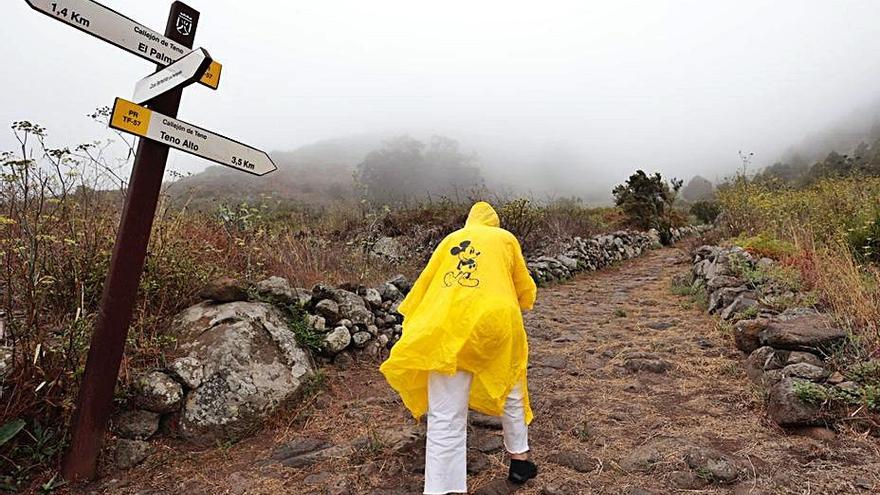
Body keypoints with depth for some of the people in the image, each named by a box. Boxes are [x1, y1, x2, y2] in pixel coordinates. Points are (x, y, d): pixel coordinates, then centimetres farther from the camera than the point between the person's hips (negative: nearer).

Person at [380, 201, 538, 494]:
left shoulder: (450, 239, 23)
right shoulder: (506, 238, 19)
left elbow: (425, 283, 18)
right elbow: (525, 291, 25)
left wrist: (412, 327, 26)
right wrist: (523, 301, 47)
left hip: (448, 325, 0)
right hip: (495, 321, 0)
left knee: (445, 418, 0)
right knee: (511, 393, 26)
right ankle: (519, 461, 42)